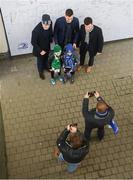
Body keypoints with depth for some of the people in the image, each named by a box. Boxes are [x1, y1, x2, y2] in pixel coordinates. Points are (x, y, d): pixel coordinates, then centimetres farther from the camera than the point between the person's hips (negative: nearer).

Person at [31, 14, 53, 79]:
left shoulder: (50, 23, -23)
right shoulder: (36, 30, -39)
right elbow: (33, 42, -25)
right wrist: (40, 51, -23)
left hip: (47, 46, 5)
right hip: (39, 48, -5)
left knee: (46, 58, 31)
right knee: (40, 60, 23)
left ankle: (46, 67, 61)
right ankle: (41, 71, 51)